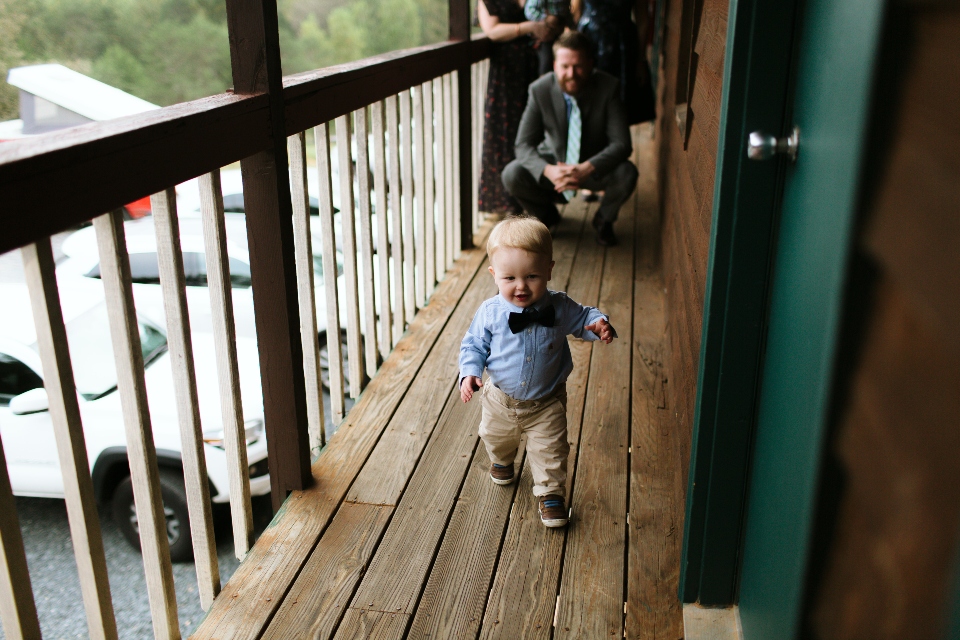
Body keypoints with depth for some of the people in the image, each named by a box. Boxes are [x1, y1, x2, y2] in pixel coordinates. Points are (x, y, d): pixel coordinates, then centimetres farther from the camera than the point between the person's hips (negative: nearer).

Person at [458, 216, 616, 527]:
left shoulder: (559, 307, -20)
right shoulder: (490, 313, -21)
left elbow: (582, 319, -1)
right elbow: (473, 345, -8)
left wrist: (598, 324, -23)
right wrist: (470, 373, -24)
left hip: (547, 402, -2)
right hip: (501, 399, 2)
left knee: (550, 450, 4)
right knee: (496, 438, 28)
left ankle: (550, 493, 29)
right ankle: (501, 461, 61)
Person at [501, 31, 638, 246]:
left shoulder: (608, 87, -18)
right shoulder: (540, 90, -15)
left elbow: (622, 144, -22)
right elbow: (524, 144, -16)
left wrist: (586, 169, -40)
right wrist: (548, 171, -38)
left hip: (596, 168, -1)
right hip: (554, 165, 1)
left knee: (627, 173, -32)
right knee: (512, 174, -25)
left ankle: (604, 220, 3)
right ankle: (546, 214, 9)